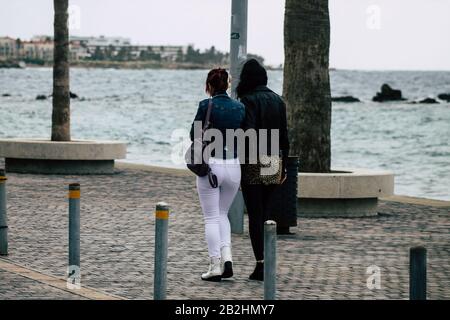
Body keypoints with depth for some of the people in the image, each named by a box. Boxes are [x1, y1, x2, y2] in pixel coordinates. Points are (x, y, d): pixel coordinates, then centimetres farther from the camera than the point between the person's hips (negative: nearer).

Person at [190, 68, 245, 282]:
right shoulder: (239, 107, 2)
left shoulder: (206, 106, -12)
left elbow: (194, 136, -3)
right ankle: (226, 256, 2)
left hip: (210, 166, -4)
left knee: (211, 218, 5)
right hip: (233, 166, 4)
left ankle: (215, 266, 2)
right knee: (222, 213, 20)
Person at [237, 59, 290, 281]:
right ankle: (265, 262, 15)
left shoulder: (248, 100, -10)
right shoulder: (278, 100, 8)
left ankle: (261, 264, -5)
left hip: (254, 162, -6)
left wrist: (239, 165, -16)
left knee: (255, 214, -2)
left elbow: (248, 133, -19)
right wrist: (283, 166, 17)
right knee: (264, 211, 15)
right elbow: (284, 135, 11)